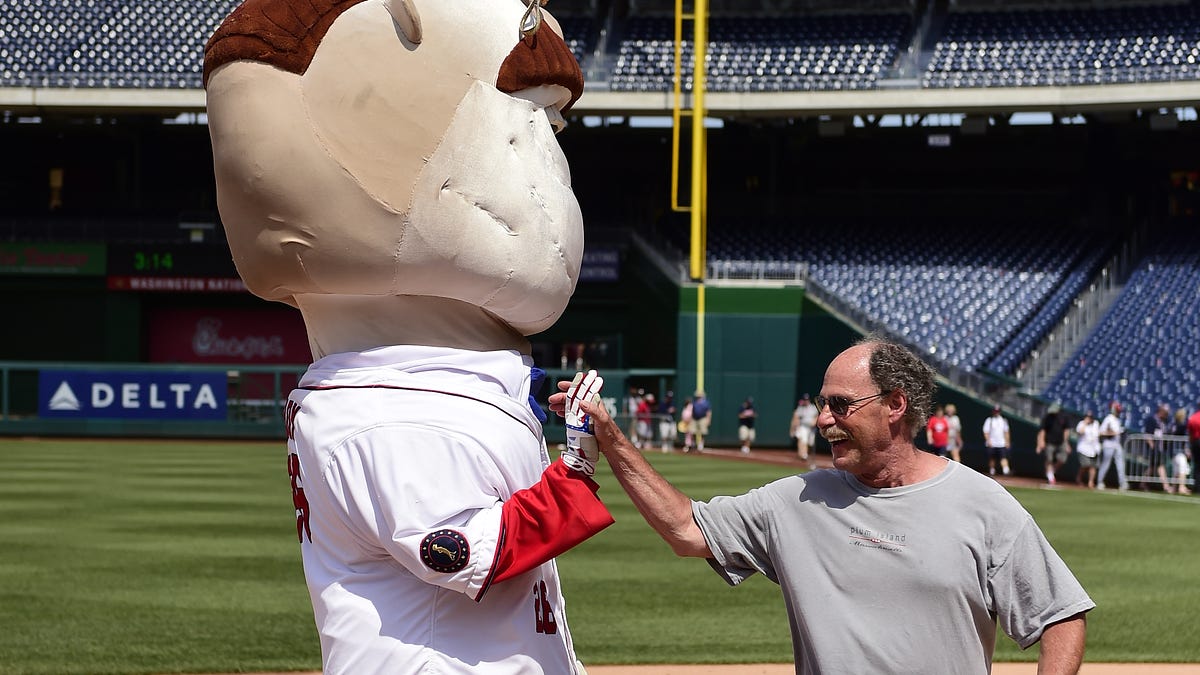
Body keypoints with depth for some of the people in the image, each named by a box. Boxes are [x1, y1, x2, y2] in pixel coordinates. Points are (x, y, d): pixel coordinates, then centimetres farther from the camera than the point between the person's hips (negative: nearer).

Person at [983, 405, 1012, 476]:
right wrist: (988, 441, -15)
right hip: (992, 444, -2)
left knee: (1004, 457, -13)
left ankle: (1006, 470, -25)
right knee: (992, 459, 6)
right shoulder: (989, 420, 0)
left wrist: (1007, 442, 8)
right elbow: (986, 432, -4)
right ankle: (992, 471, 19)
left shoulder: (1003, 420, 11)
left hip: (1002, 444, 2)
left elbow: (1006, 432, 15)